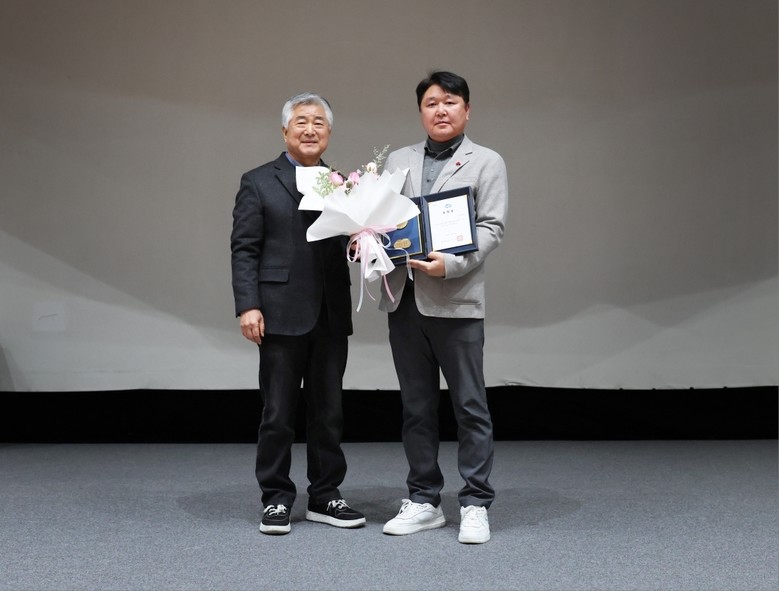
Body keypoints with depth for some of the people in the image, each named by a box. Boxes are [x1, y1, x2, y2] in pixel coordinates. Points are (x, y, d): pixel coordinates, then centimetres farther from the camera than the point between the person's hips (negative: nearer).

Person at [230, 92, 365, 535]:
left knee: (329, 411, 10)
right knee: (278, 413, 3)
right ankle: (277, 499, 14)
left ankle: (325, 497, 21)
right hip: (282, 315, -4)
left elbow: (352, 244, 11)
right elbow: (244, 249, -3)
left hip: (331, 316, 4)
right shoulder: (259, 183, 2)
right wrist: (248, 306, -13)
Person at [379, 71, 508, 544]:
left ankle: (476, 504, 9)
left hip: (456, 300, -4)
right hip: (403, 298, 4)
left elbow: (492, 228, -4)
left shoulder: (487, 162, 5)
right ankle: (424, 501, 20)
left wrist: (450, 264, -18)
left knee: (470, 406, 0)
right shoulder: (397, 161, 16)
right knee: (417, 406, 10)